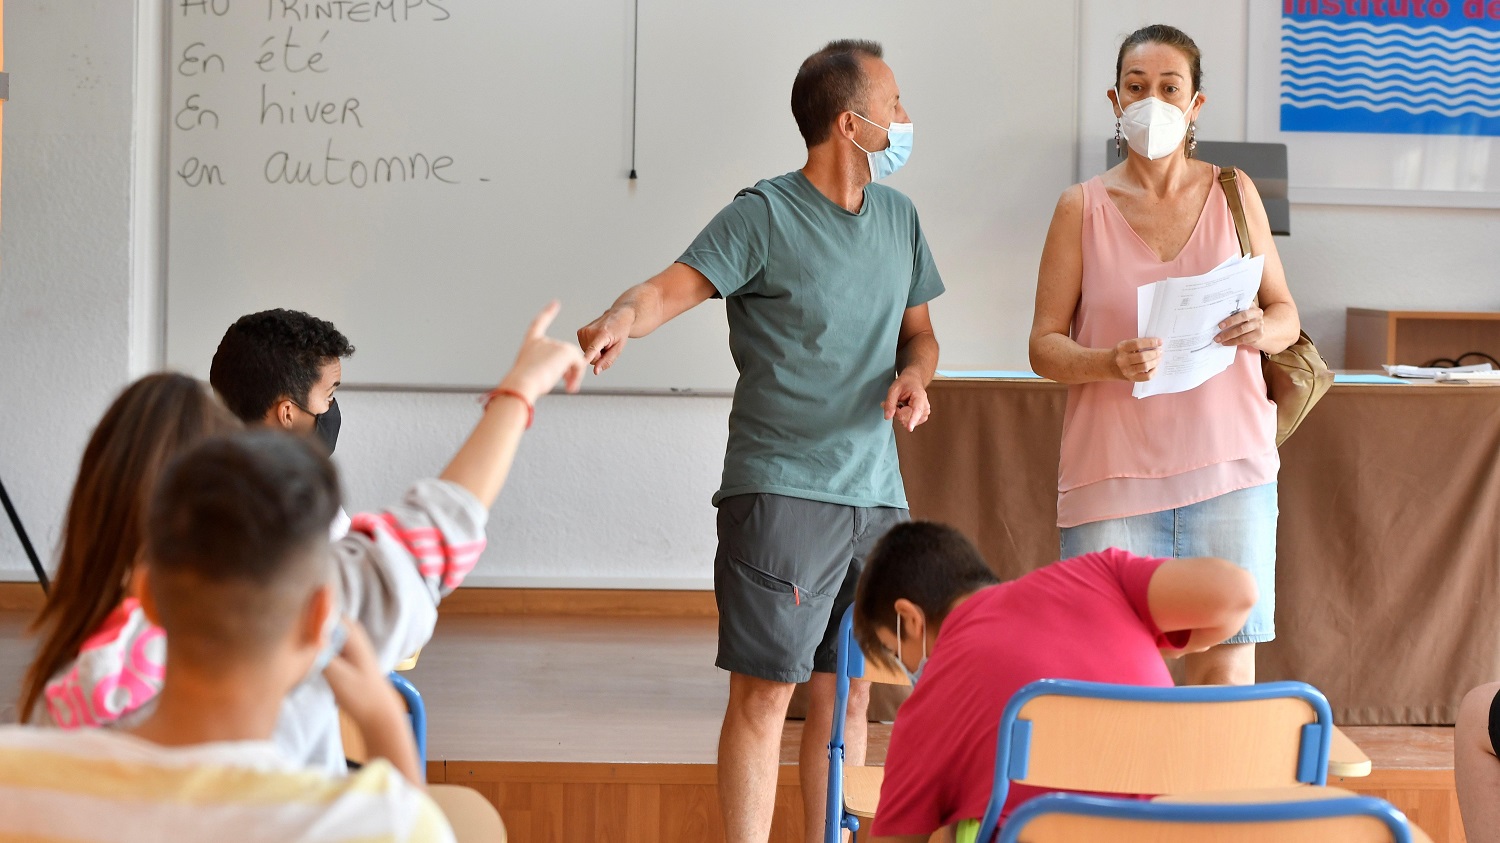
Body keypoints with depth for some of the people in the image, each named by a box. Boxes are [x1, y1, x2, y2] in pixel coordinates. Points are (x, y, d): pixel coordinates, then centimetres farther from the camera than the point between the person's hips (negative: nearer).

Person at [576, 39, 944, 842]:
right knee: (765, 687, -6)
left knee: (849, 692, 10)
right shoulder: (764, 216, -7)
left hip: (876, 491, 6)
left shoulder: (898, 217, 14)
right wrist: (621, 319, -40)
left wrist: (913, 376, 2)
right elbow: (673, 286, -18)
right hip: (782, 489, -6)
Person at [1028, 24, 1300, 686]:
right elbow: (1044, 345, 1)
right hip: (1114, 473, -1)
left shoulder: (1234, 193, 8)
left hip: (1228, 465, 1)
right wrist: (1111, 363, -19)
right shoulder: (1083, 208, 4)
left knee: (1227, 669, -2)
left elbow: (1286, 313, 14)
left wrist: (1261, 330, -10)